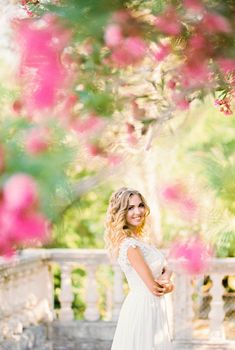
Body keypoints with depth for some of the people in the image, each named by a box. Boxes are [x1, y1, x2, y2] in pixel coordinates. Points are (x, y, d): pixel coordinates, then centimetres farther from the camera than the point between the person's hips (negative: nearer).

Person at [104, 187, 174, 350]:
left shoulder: (140, 239, 11)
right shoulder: (129, 244, -18)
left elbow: (165, 268, 12)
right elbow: (154, 288, -20)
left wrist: (165, 278, -9)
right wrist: (168, 286, 0)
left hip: (153, 307, 9)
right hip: (142, 308, -9)